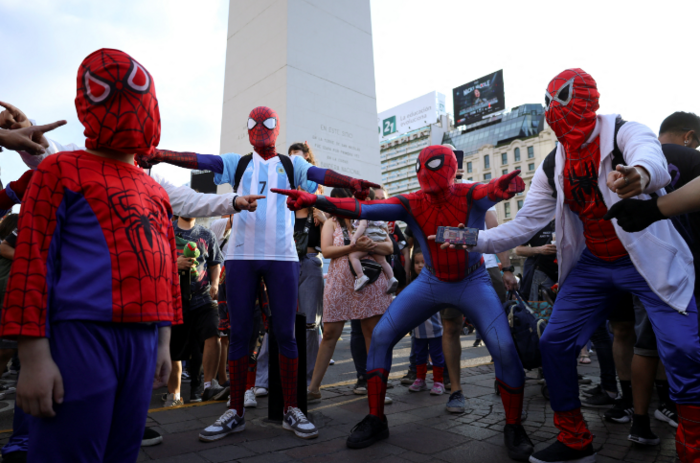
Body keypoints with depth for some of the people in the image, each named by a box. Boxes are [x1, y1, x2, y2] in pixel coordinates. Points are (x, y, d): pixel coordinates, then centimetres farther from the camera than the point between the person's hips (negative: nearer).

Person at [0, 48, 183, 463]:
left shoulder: (156, 192, 17)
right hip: (81, 335, -5)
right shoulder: (62, 171, 1)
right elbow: (33, 262, -5)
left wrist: (164, 342, 16)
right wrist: (35, 357, -11)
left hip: (143, 340, 6)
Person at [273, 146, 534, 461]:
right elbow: (364, 209, -25)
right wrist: (315, 200, -37)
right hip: (431, 282, 3)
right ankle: (375, 420, 8)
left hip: (472, 282, -2)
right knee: (380, 337, -7)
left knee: (504, 348, -19)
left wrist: (505, 186, -66)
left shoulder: (469, 195, -18)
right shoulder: (411, 204, -13)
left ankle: (513, 428, 7)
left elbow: (493, 190, -40)